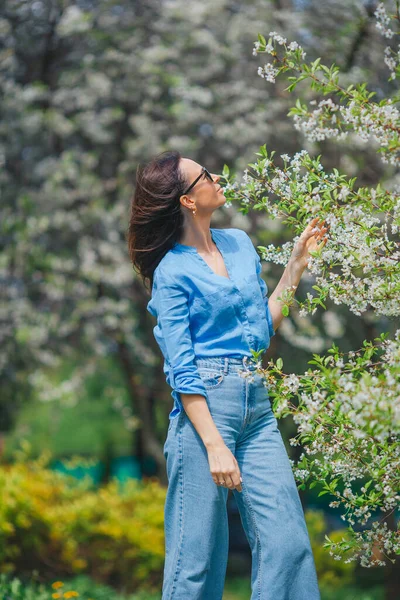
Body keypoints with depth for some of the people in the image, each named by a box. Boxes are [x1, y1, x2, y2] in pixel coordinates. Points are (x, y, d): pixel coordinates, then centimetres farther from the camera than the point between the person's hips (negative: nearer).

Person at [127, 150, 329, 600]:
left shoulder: (239, 243, 14)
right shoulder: (172, 272, -6)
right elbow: (182, 368, -11)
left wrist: (297, 263, 13)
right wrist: (214, 445, -17)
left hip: (256, 405, 6)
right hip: (204, 407, -6)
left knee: (287, 541, 0)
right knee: (199, 550, -1)